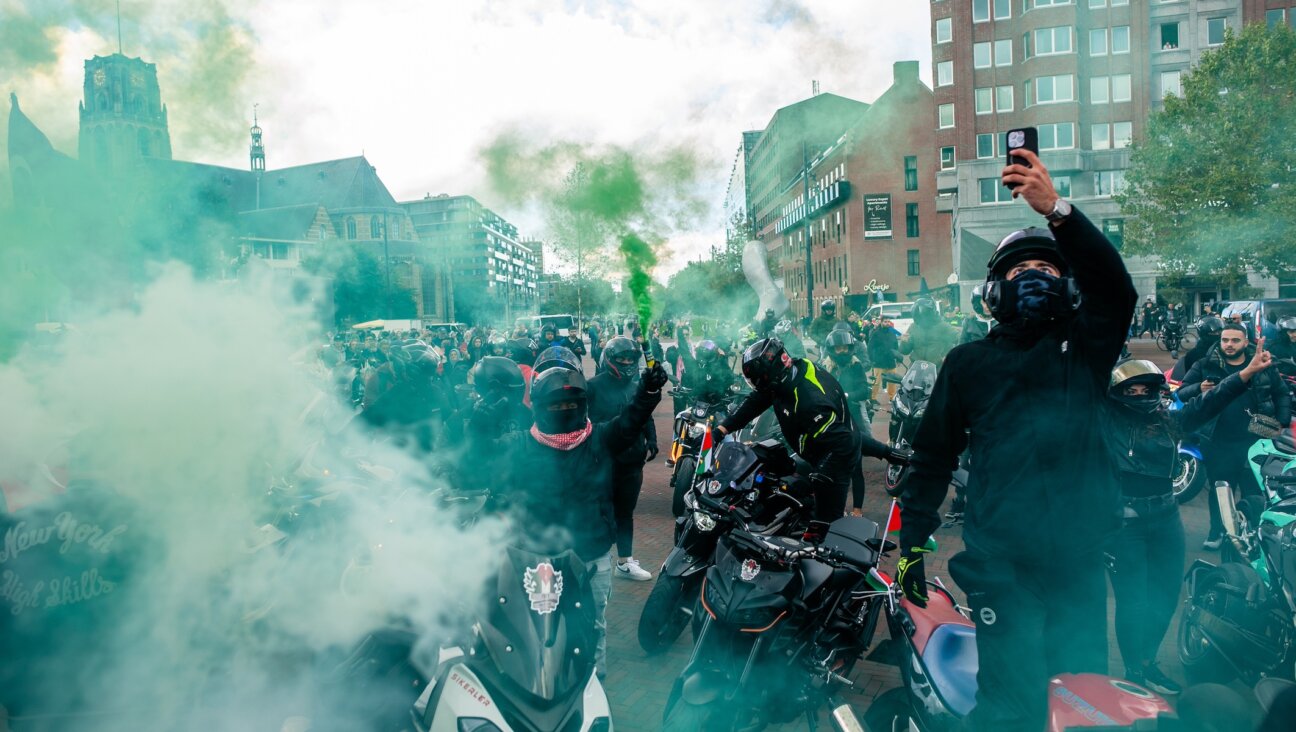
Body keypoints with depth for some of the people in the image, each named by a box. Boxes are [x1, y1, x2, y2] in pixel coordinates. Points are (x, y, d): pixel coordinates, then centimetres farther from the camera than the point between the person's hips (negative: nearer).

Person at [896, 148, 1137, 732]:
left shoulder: (1085, 348, 8)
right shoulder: (969, 362, 5)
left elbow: (1116, 287, -13)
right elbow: (932, 458, 6)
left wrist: (1057, 210, -25)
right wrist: (911, 543, 3)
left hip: (1082, 561, 2)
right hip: (1002, 567, -2)